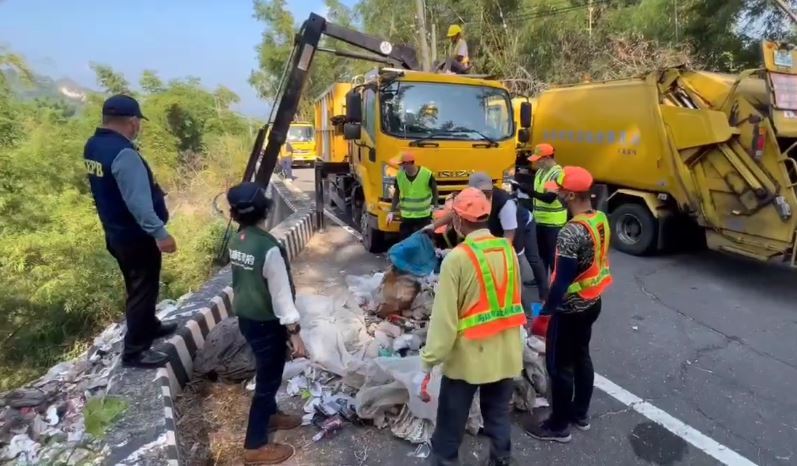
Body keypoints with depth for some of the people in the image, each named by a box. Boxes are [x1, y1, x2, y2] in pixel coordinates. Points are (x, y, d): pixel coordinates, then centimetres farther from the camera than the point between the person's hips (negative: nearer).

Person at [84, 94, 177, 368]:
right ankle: (134, 351, 12)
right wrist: (159, 233, -32)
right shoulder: (123, 153, -25)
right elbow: (138, 201, -31)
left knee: (137, 286, 24)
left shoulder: (93, 146, 5)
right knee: (143, 290, 3)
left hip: (115, 232, 10)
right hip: (136, 236, -9)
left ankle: (149, 326, 42)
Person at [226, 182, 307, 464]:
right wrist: (294, 332, -17)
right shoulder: (269, 248, -27)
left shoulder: (236, 242, -2)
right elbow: (281, 294, -24)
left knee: (266, 372, 26)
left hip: (245, 317, 8)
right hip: (267, 323, -8)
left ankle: (270, 414, 47)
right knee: (267, 379, 8)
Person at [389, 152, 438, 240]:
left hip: (423, 217, -3)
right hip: (406, 217, 3)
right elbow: (396, 194, 7)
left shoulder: (427, 174, -15)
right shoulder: (399, 175, -4)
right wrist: (392, 211, 2)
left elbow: (434, 191, -1)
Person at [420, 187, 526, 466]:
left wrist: (427, 364, -12)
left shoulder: (457, 258, -20)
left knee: (452, 420, 14)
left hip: (468, 356, -5)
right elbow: (513, 299, 10)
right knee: (499, 415, 22)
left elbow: (444, 318, -19)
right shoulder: (508, 249, -2)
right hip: (506, 353, 5)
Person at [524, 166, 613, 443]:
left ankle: (559, 426, 22)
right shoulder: (601, 219, -1)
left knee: (559, 365, 7)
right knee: (581, 356, 22)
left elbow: (562, 281, -25)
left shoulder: (571, 233, -29)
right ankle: (581, 413, 39)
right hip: (592, 302, 9)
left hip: (570, 309, -9)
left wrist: (544, 312, -14)